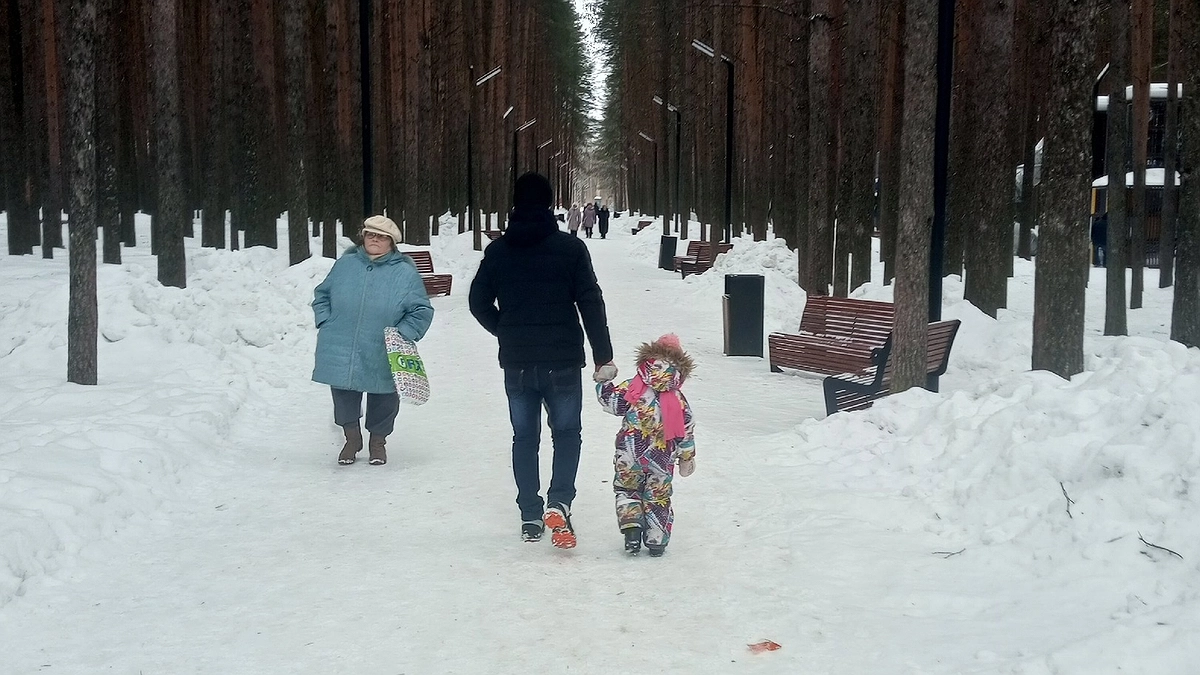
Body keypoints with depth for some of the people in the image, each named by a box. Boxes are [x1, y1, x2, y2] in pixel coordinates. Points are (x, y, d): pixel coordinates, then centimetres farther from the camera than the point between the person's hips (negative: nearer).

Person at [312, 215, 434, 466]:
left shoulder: (406, 273, -5)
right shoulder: (345, 264, 4)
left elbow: (422, 311, -2)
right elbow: (322, 294, 16)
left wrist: (402, 335, -12)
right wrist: (325, 322, 3)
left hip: (383, 359, -2)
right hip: (341, 353, 2)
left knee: (383, 400, 12)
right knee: (344, 398, 12)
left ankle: (378, 442, 35)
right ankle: (352, 439, 35)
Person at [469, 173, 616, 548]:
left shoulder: (498, 251, 2)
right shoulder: (570, 248, -7)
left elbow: (479, 302, 7)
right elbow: (591, 304, -9)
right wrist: (603, 356, -4)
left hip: (516, 362, 2)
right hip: (562, 360, -2)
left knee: (524, 436, 13)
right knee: (566, 432, 11)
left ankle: (530, 517, 14)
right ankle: (559, 502, -10)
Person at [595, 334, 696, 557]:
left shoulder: (630, 391, -12)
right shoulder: (679, 402, -5)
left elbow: (609, 400, -7)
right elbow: (686, 434, 0)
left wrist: (604, 380, 10)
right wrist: (687, 459, 14)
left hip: (629, 458, -1)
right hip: (661, 463, 1)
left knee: (626, 490, 18)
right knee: (658, 499, 14)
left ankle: (631, 527, -1)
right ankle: (657, 541, 15)